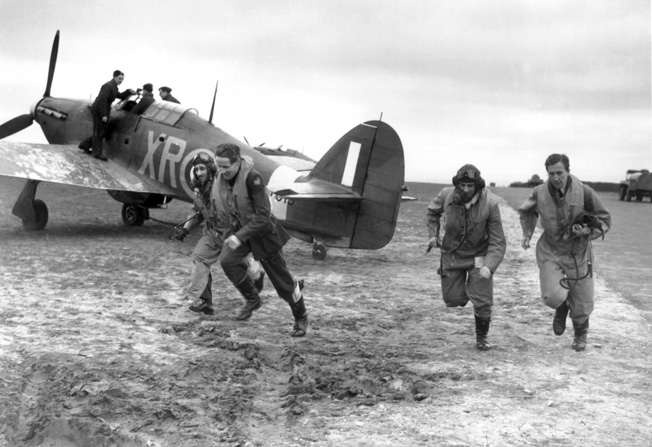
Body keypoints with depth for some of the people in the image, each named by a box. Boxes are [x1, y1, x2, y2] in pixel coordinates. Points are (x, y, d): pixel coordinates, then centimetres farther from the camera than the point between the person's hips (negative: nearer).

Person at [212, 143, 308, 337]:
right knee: (227, 260, -19)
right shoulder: (221, 177, -8)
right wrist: (232, 230, 17)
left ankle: (301, 318, 26)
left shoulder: (252, 178, -30)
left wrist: (240, 236, -34)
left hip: (262, 230, -6)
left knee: (282, 279, 3)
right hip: (239, 227, 6)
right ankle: (252, 299, 5)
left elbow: (263, 216, -29)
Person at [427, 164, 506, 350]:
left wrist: (489, 266, -33)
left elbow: (498, 242, -20)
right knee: (453, 299, 4)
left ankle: (482, 337, 21)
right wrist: (433, 234, 1)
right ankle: (464, 289, 40)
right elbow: (433, 210, 8)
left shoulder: (490, 205, -25)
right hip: (453, 253, 2)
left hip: (479, 255, -2)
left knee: (482, 301, -4)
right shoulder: (447, 195, -18)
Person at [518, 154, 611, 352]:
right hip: (550, 252, 1)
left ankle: (580, 335, 41)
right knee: (552, 296, -18)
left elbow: (604, 219, -4)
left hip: (578, 254, 0)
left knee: (582, 304, 9)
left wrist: (588, 231, -22)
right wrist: (527, 234, 0)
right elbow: (526, 212, 13)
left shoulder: (584, 192, -16)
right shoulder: (540, 193, -9)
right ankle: (562, 307, 21)